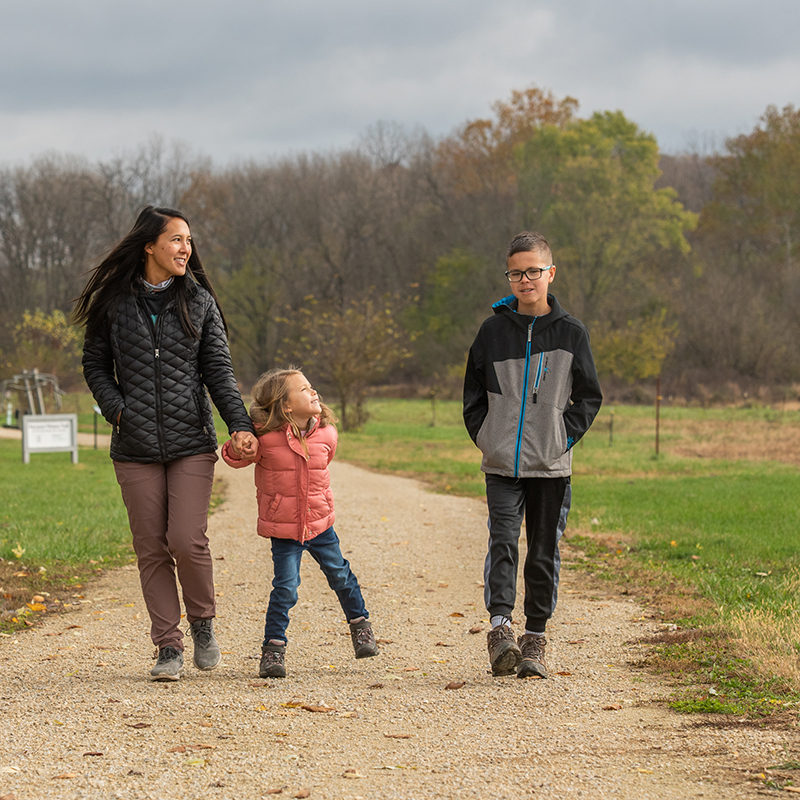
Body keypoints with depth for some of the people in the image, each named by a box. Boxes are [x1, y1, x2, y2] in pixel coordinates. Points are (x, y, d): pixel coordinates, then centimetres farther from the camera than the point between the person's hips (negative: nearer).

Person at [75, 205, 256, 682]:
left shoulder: (199, 302, 6)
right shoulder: (114, 302, 4)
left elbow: (218, 370, 4)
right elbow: (96, 364, 13)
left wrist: (240, 424, -9)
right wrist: (116, 407, -5)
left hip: (191, 444, -1)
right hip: (136, 447, 1)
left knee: (188, 541, -12)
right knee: (152, 550, 2)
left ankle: (203, 622, 14)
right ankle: (169, 647, 11)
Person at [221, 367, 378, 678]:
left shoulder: (326, 434, -5)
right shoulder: (265, 437, -18)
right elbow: (234, 457, -4)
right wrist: (239, 449, -24)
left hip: (319, 522, 4)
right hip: (283, 529, -4)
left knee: (340, 576, 15)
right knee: (286, 587, -9)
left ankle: (359, 622, 39)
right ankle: (273, 647, 5)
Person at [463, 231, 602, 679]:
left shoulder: (571, 333, 2)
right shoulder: (493, 331, 5)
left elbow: (589, 398, 6)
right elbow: (474, 394, 13)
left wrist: (564, 437, -4)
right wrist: (485, 437, 2)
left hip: (551, 466, 0)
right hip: (502, 465, 0)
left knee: (544, 553, 5)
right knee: (503, 542, -14)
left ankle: (536, 640, 13)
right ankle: (501, 629, -18)